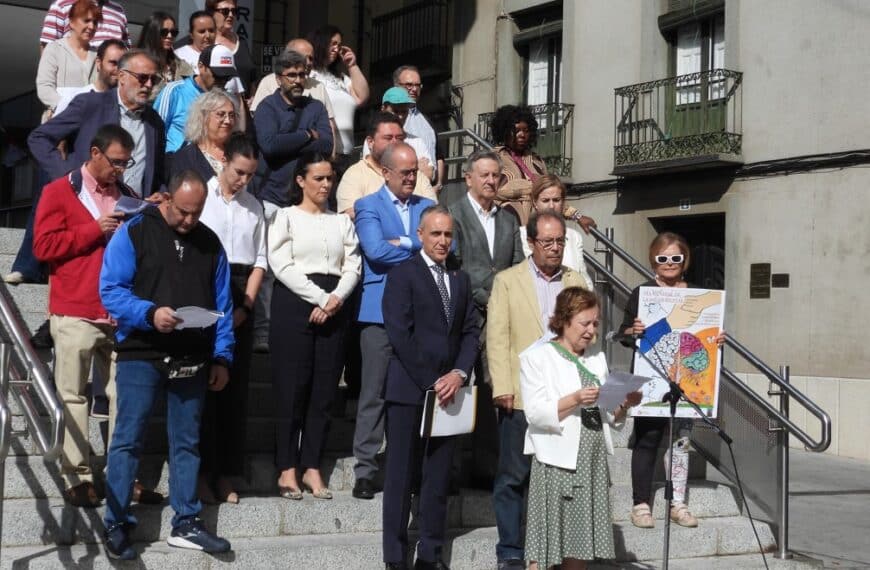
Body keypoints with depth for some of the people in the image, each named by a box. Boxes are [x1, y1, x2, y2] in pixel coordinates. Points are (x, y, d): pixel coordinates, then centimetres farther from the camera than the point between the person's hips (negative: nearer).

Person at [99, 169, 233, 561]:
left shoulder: (210, 243, 11)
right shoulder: (133, 233, -3)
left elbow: (222, 305, 12)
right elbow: (110, 290, -9)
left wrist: (222, 356, 5)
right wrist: (149, 313, -24)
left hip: (192, 360, 4)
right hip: (140, 354, -4)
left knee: (186, 443, 8)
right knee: (128, 440, -3)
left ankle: (186, 523, 15)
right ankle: (117, 525, 3)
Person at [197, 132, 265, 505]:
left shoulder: (253, 207, 11)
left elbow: (259, 261, 10)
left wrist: (244, 306, -2)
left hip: (240, 300, 4)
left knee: (236, 386, 4)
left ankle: (226, 474, 10)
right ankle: (203, 472, 2)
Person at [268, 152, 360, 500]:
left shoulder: (341, 221, 16)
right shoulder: (285, 217, 5)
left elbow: (352, 267, 9)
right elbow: (282, 265, -6)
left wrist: (336, 298, -10)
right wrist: (319, 298, -12)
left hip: (334, 309, 4)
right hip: (294, 304, -4)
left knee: (325, 389, 2)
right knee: (292, 388, -5)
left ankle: (312, 467, 8)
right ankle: (287, 468, 2)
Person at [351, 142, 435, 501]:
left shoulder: (427, 207, 16)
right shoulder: (368, 206, 3)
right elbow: (376, 251, -13)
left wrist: (404, 243, -9)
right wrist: (422, 249, -4)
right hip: (381, 311, -4)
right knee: (374, 393, -2)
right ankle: (365, 471, 3)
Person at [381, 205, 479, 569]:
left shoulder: (460, 280, 16)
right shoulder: (403, 274, -2)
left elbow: (470, 332, 11)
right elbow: (400, 333, -10)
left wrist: (459, 373, -6)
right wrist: (430, 382, -12)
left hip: (447, 391, 5)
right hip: (409, 390, -5)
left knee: (439, 477, 7)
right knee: (401, 475, 0)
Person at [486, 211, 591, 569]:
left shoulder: (576, 282, 12)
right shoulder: (507, 281, 3)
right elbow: (497, 337, -2)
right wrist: (502, 388, -10)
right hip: (521, 397, -2)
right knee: (513, 477, 3)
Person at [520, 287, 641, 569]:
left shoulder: (597, 359, 18)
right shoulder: (537, 356, 0)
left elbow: (608, 417, 16)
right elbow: (535, 414, -11)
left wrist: (623, 405, -4)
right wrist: (575, 400, -23)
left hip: (593, 461, 6)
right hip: (556, 462, -6)